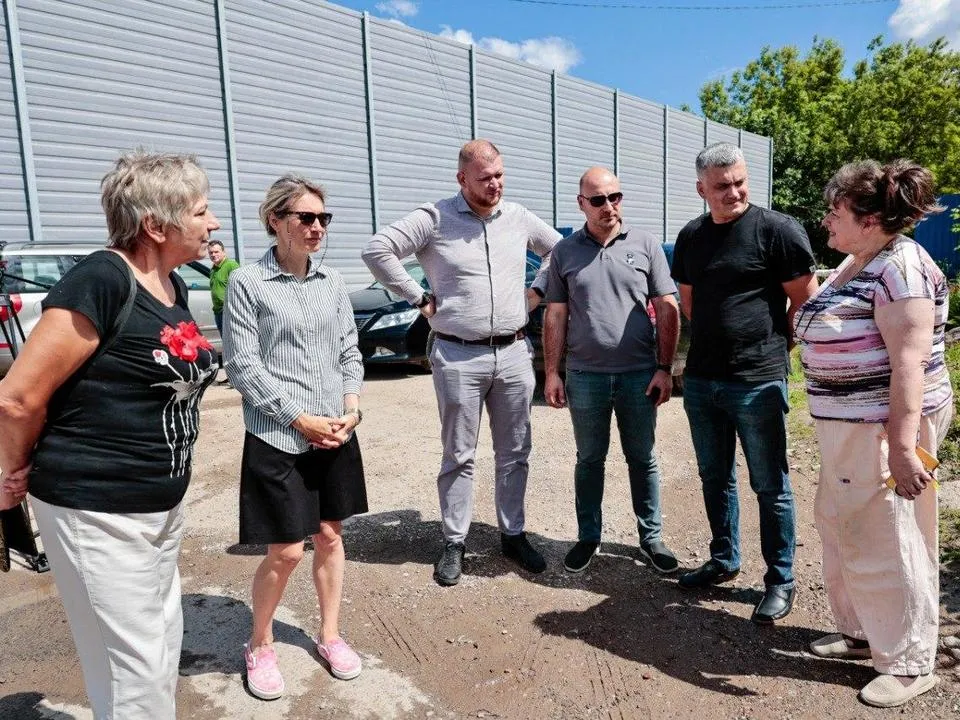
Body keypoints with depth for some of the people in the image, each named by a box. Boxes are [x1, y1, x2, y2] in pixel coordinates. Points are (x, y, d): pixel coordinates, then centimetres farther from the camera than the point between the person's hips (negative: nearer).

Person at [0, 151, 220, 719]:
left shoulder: (175, 288, 5)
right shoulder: (102, 280, -20)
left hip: (164, 505, 8)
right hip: (97, 510, -8)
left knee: (164, 647, 21)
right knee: (135, 671, 5)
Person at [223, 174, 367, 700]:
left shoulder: (332, 282, 7)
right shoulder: (247, 283, -7)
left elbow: (349, 352, 11)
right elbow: (243, 366, -10)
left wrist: (352, 407, -5)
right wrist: (300, 419, -14)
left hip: (336, 433, 5)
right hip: (277, 437, -4)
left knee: (330, 535, 14)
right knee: (286, 550, 1)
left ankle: (330, 636, 33)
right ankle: (259, 647, 27)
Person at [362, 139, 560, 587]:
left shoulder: (519, 218, 8)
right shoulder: (435, 219, -5)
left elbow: (559, 249, 23)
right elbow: (377, 250, -10)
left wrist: (538, 291, 10)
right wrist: (419, 299, -9)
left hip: (514, 353, 4)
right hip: (458, 357, -4)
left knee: (514, 453, 11)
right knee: (458, 456, 6)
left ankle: (513, 535, 27)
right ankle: (454, 543, 20)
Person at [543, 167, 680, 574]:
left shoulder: (645, 245, 1)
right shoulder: (564, 252, 4)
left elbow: (667, 309, 1)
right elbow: (555, 316, 5)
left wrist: (665, 368, -5)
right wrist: (551, 373, 1)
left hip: (640, 373, 0)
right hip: (585, 376, 1)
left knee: (642, 459, 11)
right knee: (589, 460, 12)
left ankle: (651, 538, 26)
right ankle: (588, 537, 27)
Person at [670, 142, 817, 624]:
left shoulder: (777, 230, -10)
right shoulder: (691, 236, 8)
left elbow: (805, 300, -6)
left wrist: (772, 342, 2)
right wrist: (714, 339, 13)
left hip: (758, 382, -6)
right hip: (701, 381, 6)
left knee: (770, 486, 6)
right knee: (715, 478, 17)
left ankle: (781, 581, 23)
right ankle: (723, 560, 35)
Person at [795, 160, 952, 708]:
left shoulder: (900, 267, -17)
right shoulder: (854, 263, 11)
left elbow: (910, 361, -25)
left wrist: (903, 445, -30)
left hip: (886, 426, -10)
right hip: (848, 426, 10)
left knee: (887, 543, 1)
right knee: (844, 530, 18)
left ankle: (911, 663, 18)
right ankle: (863, 632, 35)